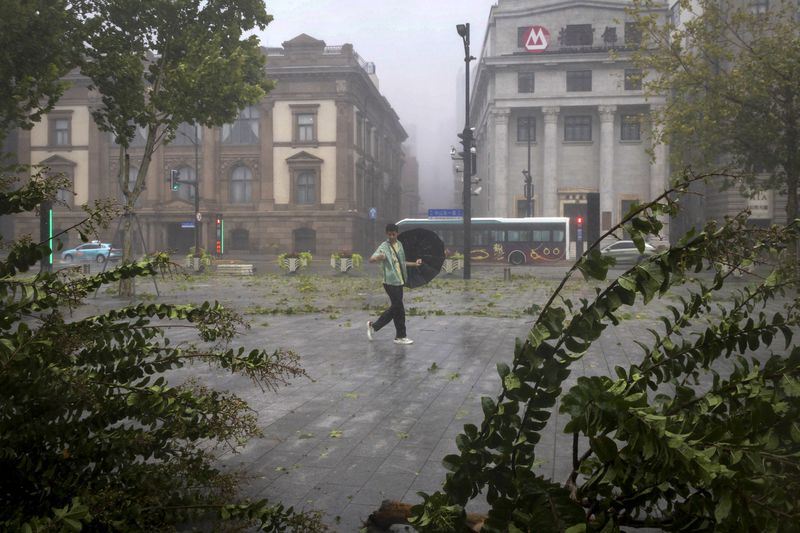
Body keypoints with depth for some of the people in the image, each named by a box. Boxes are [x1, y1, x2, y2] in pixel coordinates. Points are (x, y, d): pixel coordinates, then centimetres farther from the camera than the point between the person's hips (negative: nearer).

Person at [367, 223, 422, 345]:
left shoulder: (399, 244, 13)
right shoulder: (384, 246, -11)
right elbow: (371, 259, -24)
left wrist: (414, 264, 19)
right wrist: (378, 257, -46)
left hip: (399, 282, 8)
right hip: (390, 282, -8)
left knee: (395, 308, 12)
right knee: (399, 308, -5)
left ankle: (374, 326, 22)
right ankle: (400, 336, 6)